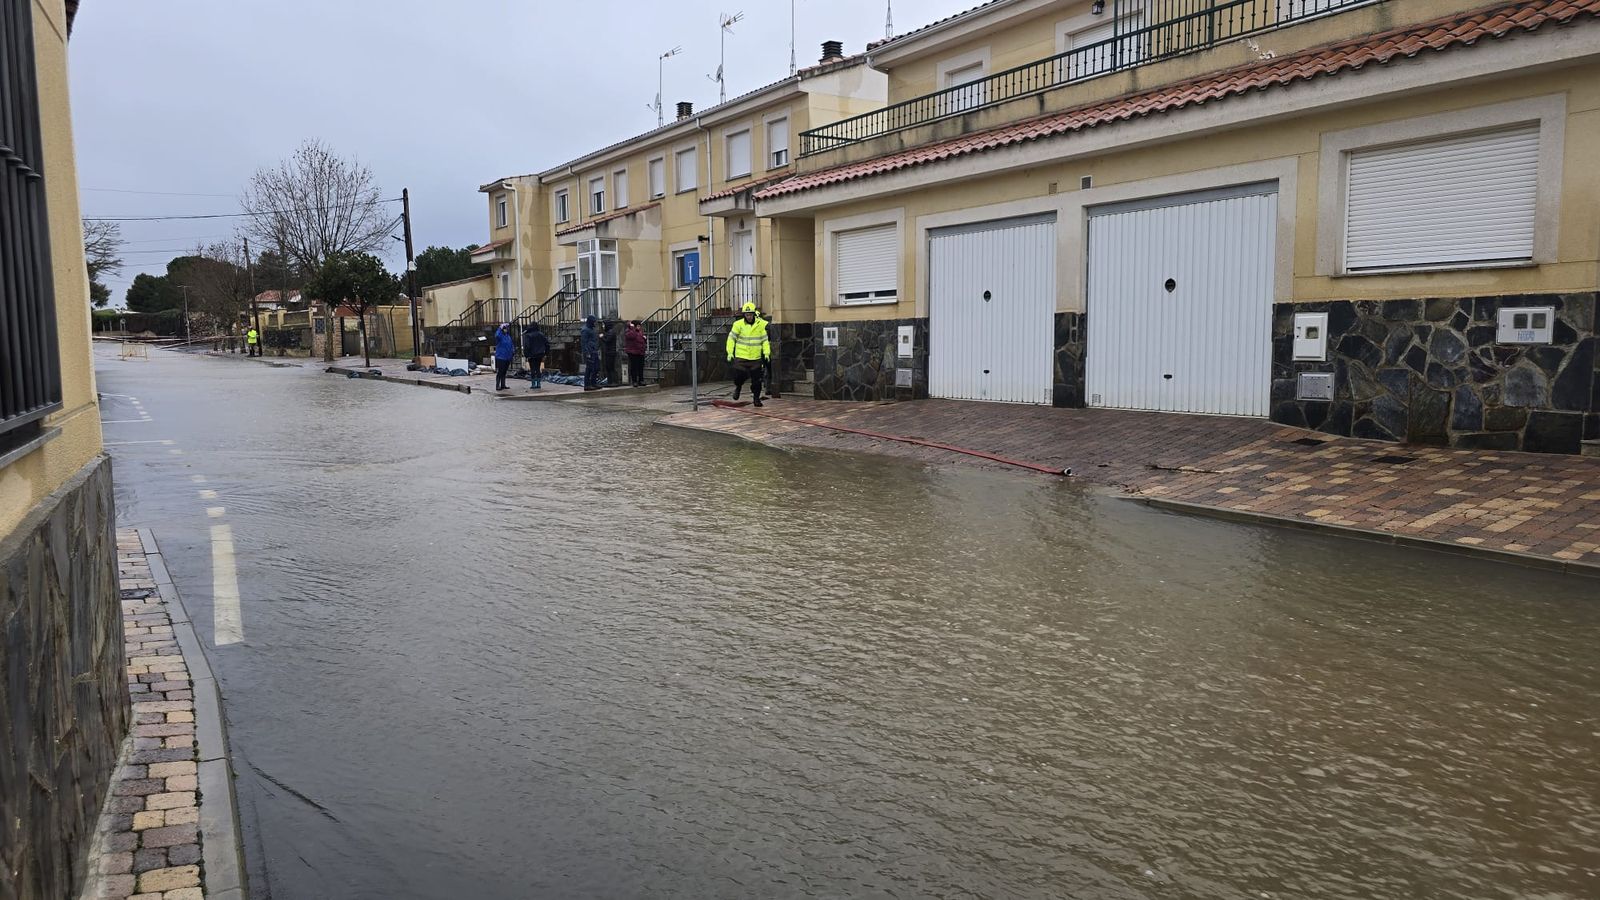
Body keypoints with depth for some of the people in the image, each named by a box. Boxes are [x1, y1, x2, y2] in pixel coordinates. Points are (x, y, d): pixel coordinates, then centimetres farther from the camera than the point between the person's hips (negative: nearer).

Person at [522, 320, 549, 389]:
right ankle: (538, 384, 10)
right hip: (540, 355, 4)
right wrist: (546, 352, 14)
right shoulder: (541, 334, 4)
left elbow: (526, 346, -15)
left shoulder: (528, 335, -11)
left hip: (532, 355, -4)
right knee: (538, 369, 11)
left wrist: (525, 355, -8)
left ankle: (533, 384, 0)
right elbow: (547, 344, 7)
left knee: (532, 370, 1)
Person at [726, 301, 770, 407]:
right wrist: (730, 352, -7)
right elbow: (731, 338, 0)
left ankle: (756, 398, 17)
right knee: (739, 376, -2)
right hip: (741, 357, -1)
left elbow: (765, 340, 5)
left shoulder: (761, 324, -1)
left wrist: (766, 352, -5)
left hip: (756, 357, 1)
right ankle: (738, 387, 32)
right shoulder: (738, 324, -4)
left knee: (756, 380, 2)